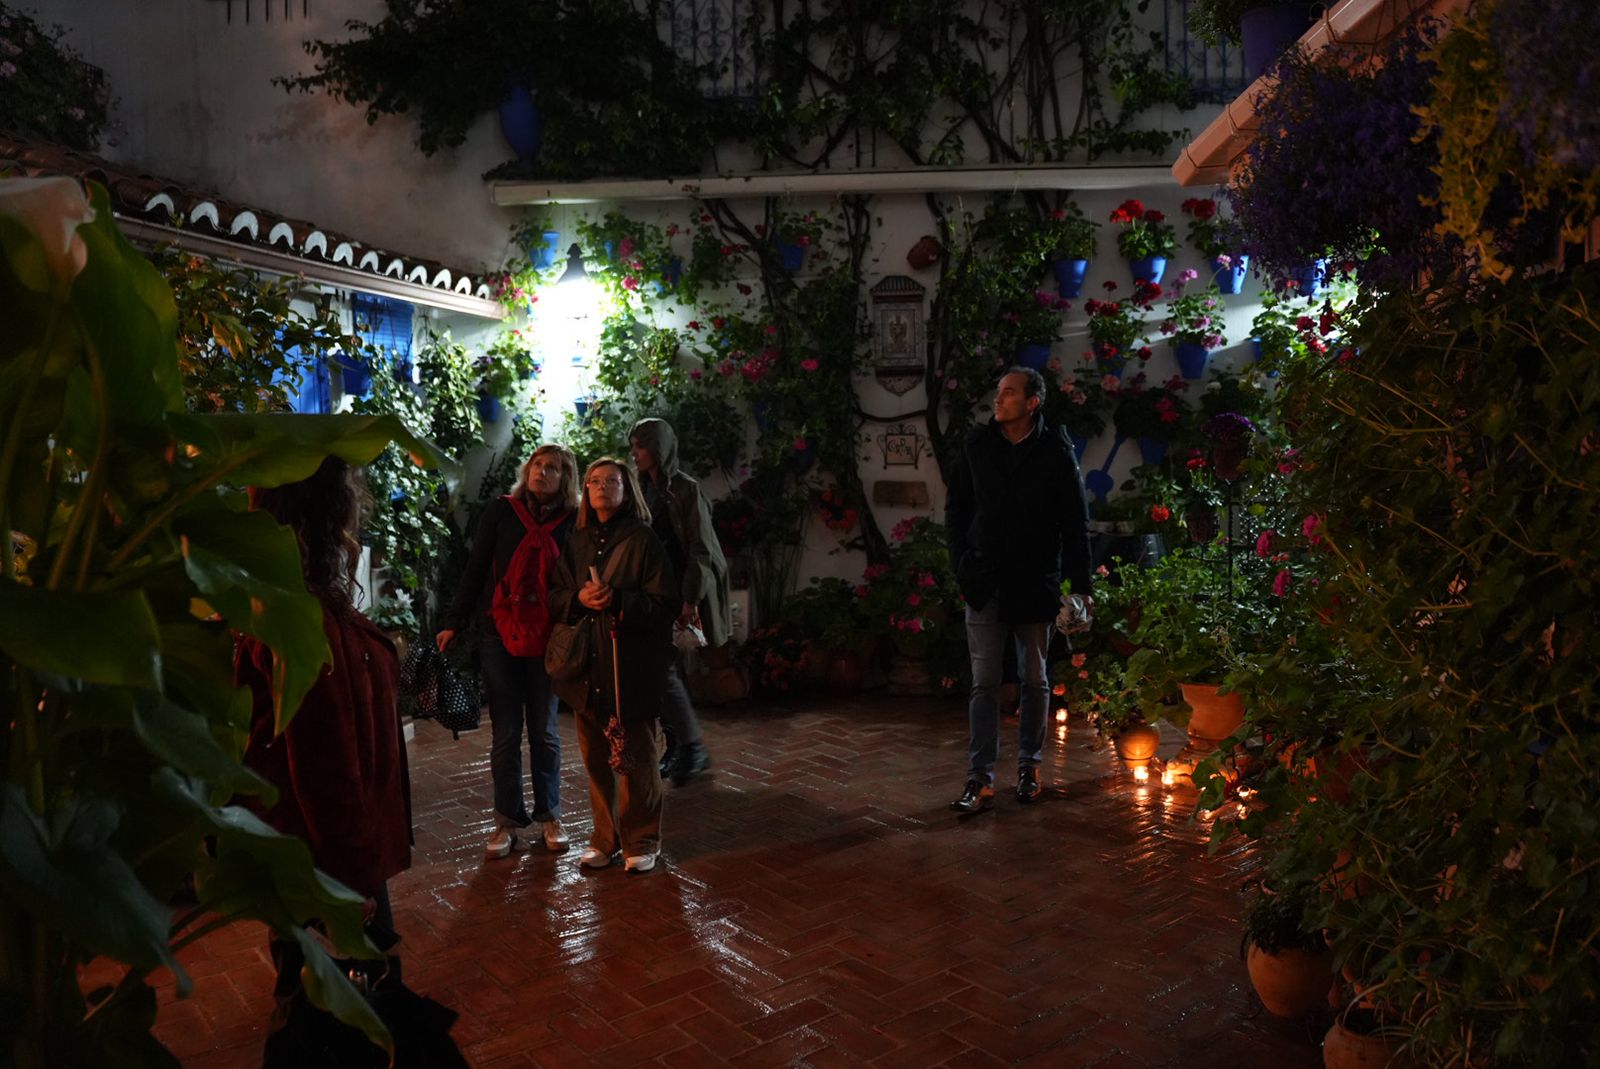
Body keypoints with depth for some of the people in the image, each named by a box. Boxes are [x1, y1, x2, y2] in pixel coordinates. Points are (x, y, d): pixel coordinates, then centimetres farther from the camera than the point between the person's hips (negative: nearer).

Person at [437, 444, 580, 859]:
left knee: (544, 730, 10)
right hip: (498, 635, 0)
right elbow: (475, 568, 2)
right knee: (505, 732, 6)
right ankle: (508, 819, 16)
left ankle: (549, 815, 21)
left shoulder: (572, 522, 0)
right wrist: (453, 622, -1)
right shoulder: (502, 511, 0)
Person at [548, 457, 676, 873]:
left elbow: (665, 604, -8)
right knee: (595, 759, 10)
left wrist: (619, 600, -22)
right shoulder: (576, 543, 12)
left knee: (637, 760, 3)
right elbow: (555, 596, 14)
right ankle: (604, 837, 26)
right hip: (587, 667, 5)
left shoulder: (644, 541, -4)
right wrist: (579, 599, -8)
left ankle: (641, 841, 19)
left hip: (632, 668, -4)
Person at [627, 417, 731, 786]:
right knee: (663, 667, 8)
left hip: (677, 591, -7)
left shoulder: (685, 490, -9)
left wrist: (690, 601, -19)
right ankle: (676, 749, 18)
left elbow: (700, 551, -13)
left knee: (662, 667, -12)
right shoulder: (643, 489, 12)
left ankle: (693, 747, 0)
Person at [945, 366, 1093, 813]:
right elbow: (955, 508, 11)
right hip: (985, 583, 1)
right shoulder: (977, 445, 2)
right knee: (984, 683, -2)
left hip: (1035, 583, -1)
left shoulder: (1055, 450, -4)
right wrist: (962, 565, 1)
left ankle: (1029, 767, 25)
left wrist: (1079, 585, -5)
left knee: (1035, 680, 11)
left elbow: (1075, 523, -1)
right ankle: (981, 780, 1)